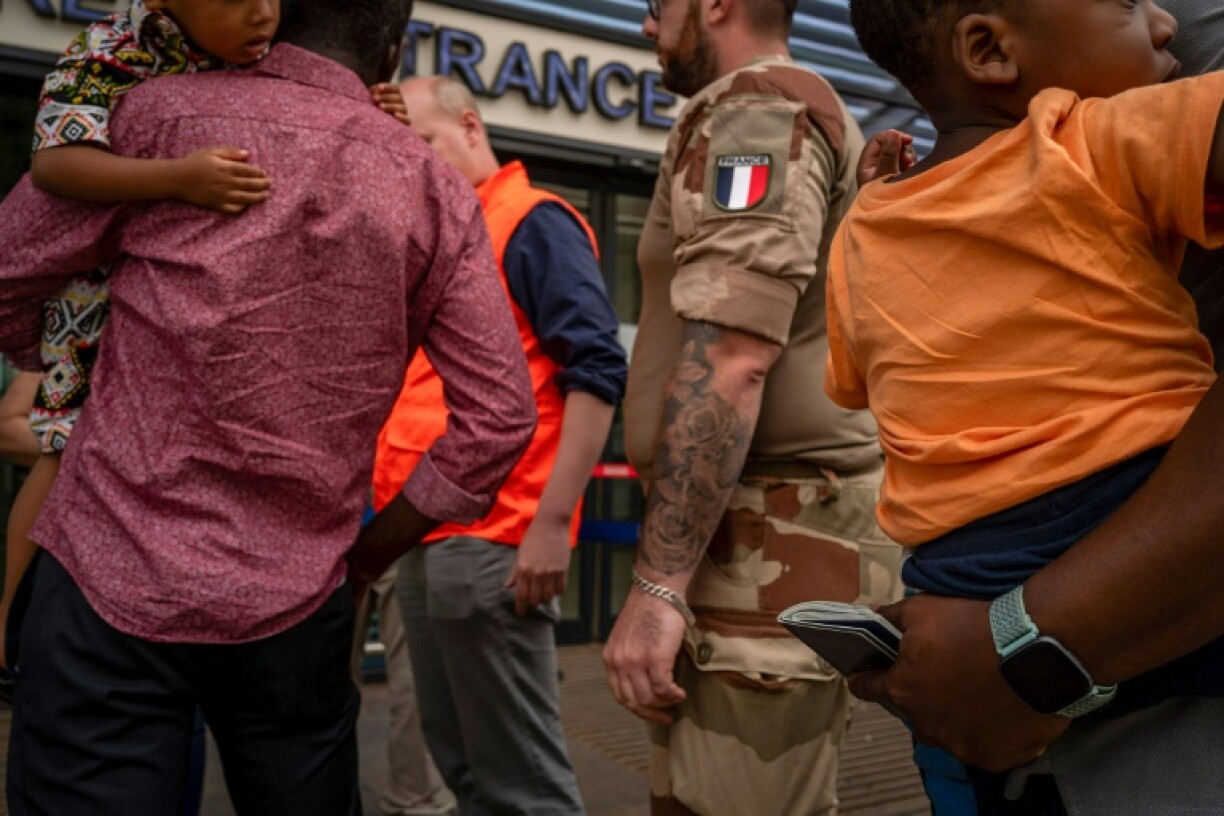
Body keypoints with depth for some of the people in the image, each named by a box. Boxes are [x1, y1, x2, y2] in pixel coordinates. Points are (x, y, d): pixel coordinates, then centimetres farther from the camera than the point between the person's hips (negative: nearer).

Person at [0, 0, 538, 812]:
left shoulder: (164, 114, -2)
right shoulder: (436, 194, 3)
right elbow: (501, 416, 0)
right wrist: (373, 549, 10)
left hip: (111, 574, -2)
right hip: (295, 602, 3)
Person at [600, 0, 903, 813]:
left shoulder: (753, 109, -8)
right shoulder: (803, 117, 24)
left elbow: (729, 360, -21)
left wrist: (657, 580, -21)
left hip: (772, 545, -10)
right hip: (780, 540, 10)